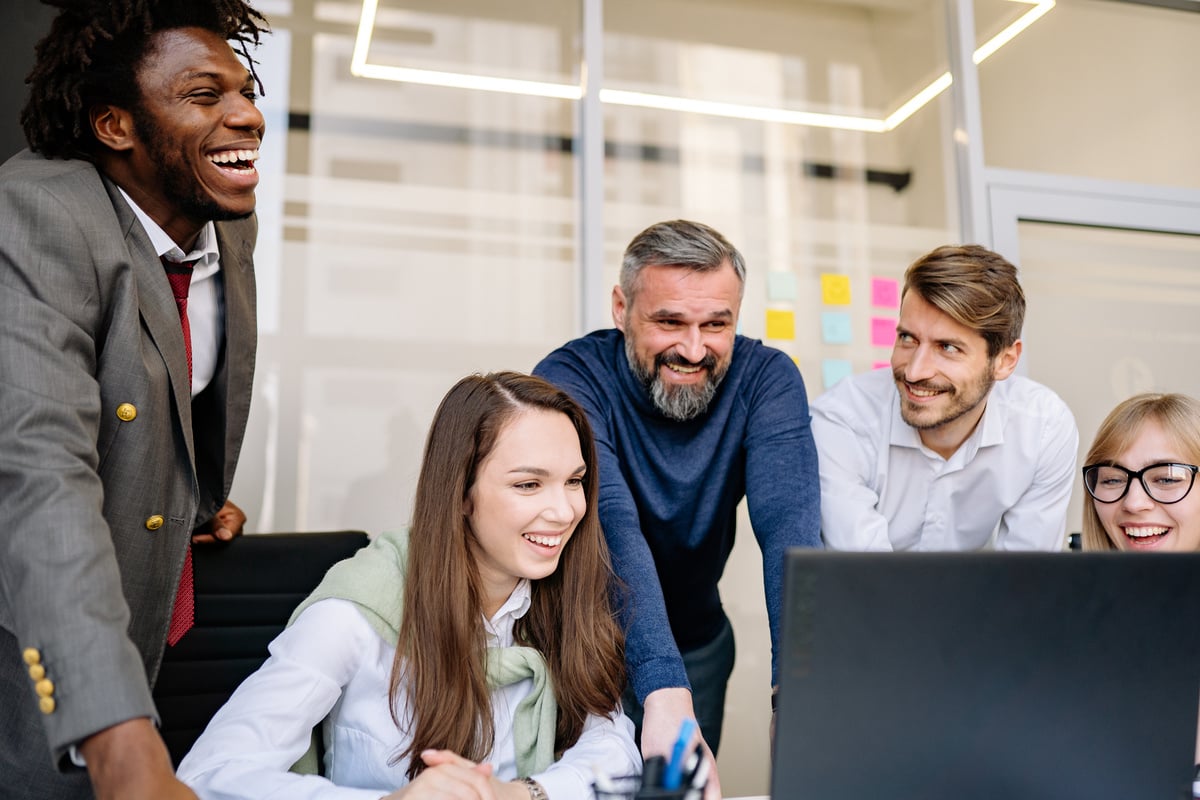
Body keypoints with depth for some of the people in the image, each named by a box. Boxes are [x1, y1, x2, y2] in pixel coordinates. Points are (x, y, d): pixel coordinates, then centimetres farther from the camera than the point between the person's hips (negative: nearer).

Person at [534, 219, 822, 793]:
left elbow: (788, 524, -30)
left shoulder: (766, 379, -17)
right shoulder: (569, 380, -25)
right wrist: (664, 692, -51)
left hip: (698, 643, 3)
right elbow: (611, 528, -39)